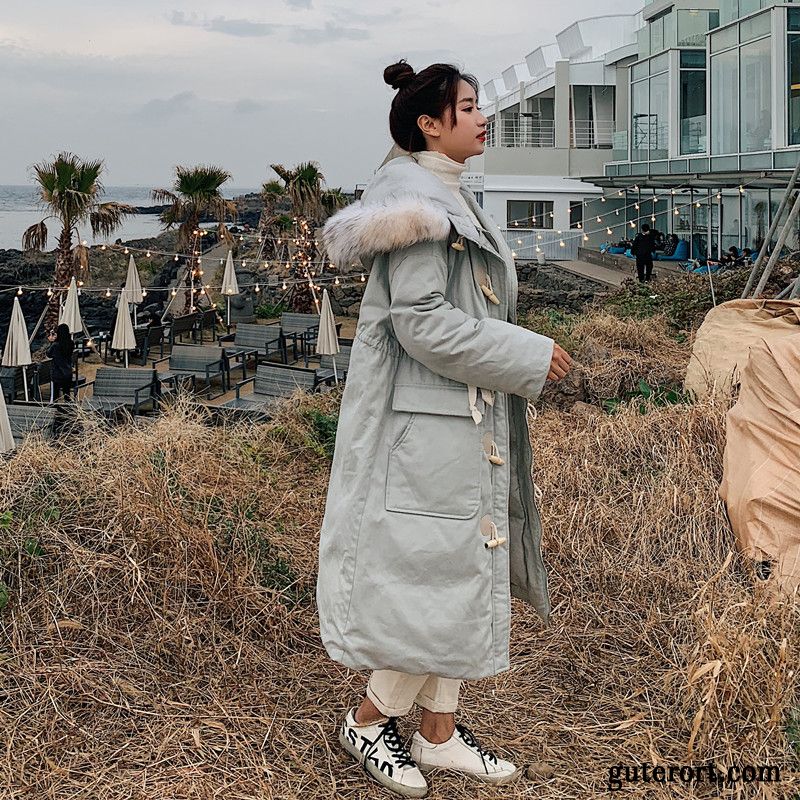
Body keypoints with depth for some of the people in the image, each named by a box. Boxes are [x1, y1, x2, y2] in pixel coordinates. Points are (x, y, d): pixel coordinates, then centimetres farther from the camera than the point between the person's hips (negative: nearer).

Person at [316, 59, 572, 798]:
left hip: (463, 419, 10)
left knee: (464, 570, 12)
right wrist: (528, 356, -17)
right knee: (438, 572, -3)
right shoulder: (420, 202, -16)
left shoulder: (447, 197, 14)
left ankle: (439, 731, 23)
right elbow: (423, 322, -22)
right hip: (427, 422, -10)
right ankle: (369, 720, 16)